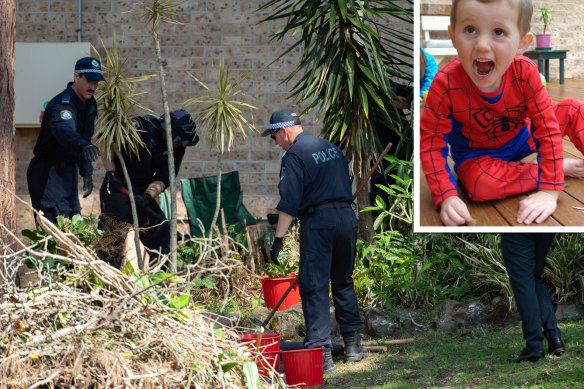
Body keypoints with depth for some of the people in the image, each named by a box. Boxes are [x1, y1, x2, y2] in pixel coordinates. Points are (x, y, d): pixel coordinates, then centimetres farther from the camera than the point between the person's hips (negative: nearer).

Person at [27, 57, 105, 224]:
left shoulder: (90, 104, 6)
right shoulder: (59, 105, -23)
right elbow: (65, 131, -45)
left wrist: (87, 172, 12)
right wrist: (83, 146, -64)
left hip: (69, 172, 9)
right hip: (47, 173, -9)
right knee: (54, 227, -17)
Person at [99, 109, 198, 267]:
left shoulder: (178, 148, -3)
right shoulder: (141, 126, -21)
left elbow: (163, 179, -5)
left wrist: (147, 196, -24)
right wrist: (111, 173, -23)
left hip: (142, 191, 6)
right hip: (117, 188, -6)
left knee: (161, 229, 4)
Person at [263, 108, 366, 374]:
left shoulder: (294, 155, -7)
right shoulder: (331, 148, 17)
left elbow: (289, 201, -14)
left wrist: (279, 238, -14)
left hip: (317, 221, -7)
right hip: (347, 217, 7)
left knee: (314, 287, -5)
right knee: (343, 282, 20)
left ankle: (321, 353, -11)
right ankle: (353, 344, 23)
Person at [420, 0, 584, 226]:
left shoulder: (525, 72, -26)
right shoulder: (445, 84, -31)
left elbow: (547, 128, -22)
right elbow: (432, 141, -23)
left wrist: (549, 191, -31)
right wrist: (447, 197, -35)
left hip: (523, 138, 3)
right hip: (477, 156, -3)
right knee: (480, 183, -35)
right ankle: (564, 167, -16)